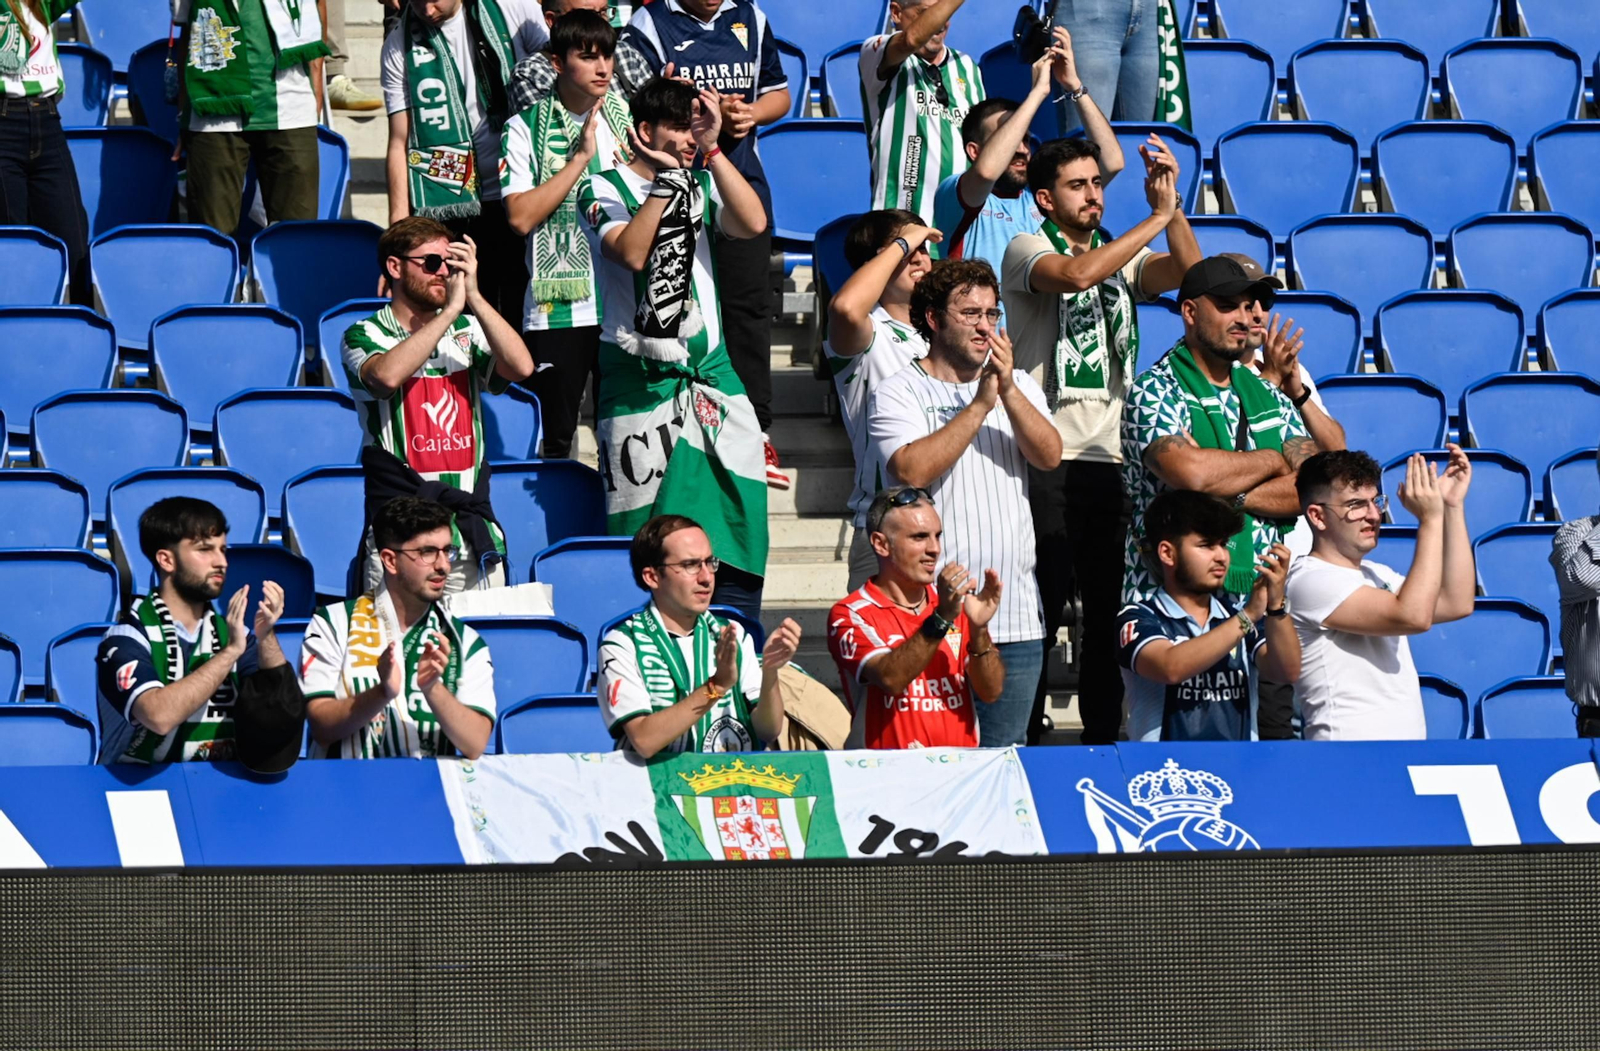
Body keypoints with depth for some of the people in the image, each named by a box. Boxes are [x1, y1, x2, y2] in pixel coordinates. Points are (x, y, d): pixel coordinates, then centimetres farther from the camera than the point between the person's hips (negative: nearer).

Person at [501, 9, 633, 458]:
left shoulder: (627, 117, 8)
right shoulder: (527, 128, -3)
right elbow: (521, 216, -14)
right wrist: (580, 158, -14)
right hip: (557, 306, -3)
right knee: (557, 435, 4)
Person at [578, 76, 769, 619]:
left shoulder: (701, 184, 11)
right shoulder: (605, 190, -1)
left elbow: (752, 223, -7)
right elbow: (631, 252, -20)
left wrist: (712, 150, -11)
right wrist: (666, 177, -16)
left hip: (708, 365, 4)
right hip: (639, 372, -4)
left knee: (738, 487, -3)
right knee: (645, 530, -2)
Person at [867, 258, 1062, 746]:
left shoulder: (1019, 386, 15)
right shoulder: (898, 394, 0)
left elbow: (1049, 455, -1)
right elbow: (913, 470, -16)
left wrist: (1008, 390, -14)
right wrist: (980, 405, -14)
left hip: (1016, 617, 4)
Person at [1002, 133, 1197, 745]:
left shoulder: (1123, 257, 16)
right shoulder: (1028, 250, 0)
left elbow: (1187, 271, -1)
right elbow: (1074, 275, -21)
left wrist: (1170, 207, -14)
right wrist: (1156, 220, -19)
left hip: (1112, 461, 5)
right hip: (1049, 460, -5)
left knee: (1110, 609, 7)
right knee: (1041, 608, -6)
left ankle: (1104, 736, 14)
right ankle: (1023, 737, -1)